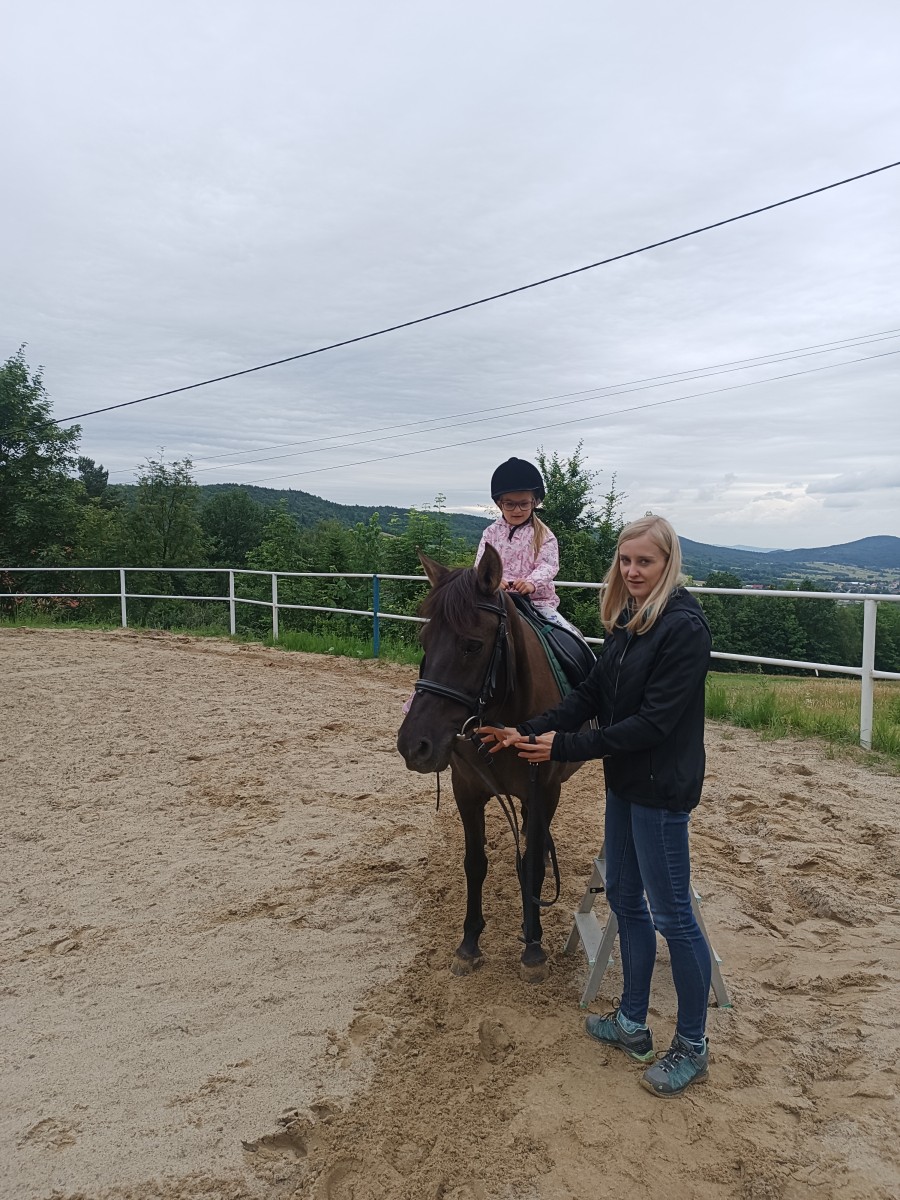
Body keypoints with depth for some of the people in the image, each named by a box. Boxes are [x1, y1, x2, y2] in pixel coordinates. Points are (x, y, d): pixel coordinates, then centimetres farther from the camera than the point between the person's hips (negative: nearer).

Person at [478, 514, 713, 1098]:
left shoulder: (684, 627, -20)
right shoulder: (627, 622, 6)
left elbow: (653, 721, -24)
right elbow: (591, 695, 7)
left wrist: (565, 747, -22)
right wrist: (529, 732, -4)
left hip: (662, 787, -9)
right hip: (625, 782, 9)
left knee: (672, 913, 4)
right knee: (626, 898, 18)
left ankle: (692, 1047, 24)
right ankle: (633, 1023, 36)